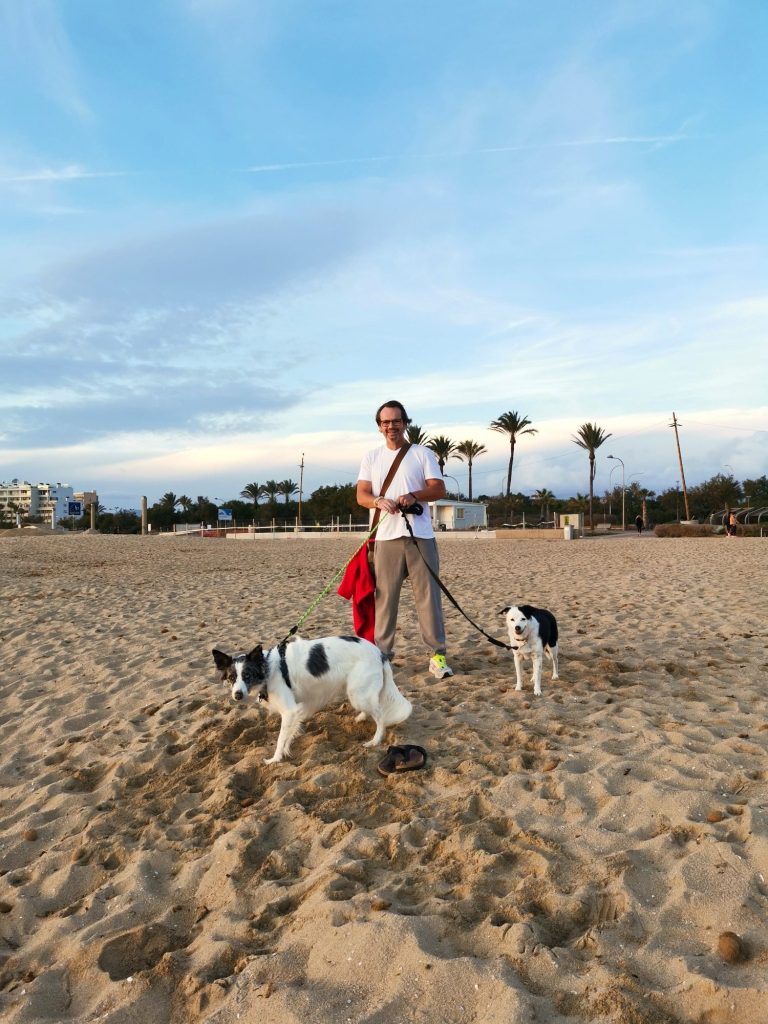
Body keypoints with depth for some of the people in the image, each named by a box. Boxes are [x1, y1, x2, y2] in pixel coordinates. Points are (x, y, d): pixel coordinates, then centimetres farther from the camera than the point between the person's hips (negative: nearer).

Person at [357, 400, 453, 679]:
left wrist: (414, 496, -18)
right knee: (384, 596, 2)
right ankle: (382, 653, 10)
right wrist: (379, 501, -18)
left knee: (428, 594, -1)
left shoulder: (422, 453, 9)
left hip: (420, 535, -1)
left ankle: (437, 653, 6)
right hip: (386, 536, 1)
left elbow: (439, 489, 1)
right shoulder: (371, 457, 13)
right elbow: (361, 495, 5)